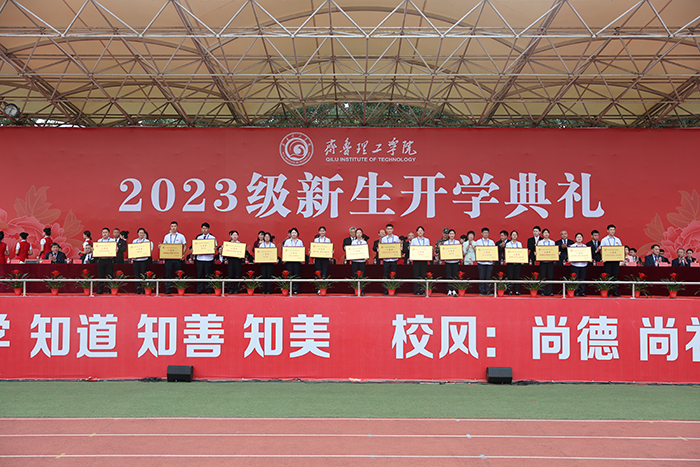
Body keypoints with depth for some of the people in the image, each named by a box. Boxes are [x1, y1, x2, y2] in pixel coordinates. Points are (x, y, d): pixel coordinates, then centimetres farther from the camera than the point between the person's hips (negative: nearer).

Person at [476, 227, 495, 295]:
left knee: (488, 277, 0)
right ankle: (481, 291, 2)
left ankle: (488, 291, 4)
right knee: (481, 277, -3)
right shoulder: (478, 242, 9)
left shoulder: (491, 242, 14)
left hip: (489, 262, 1)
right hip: (481, 262, -1)